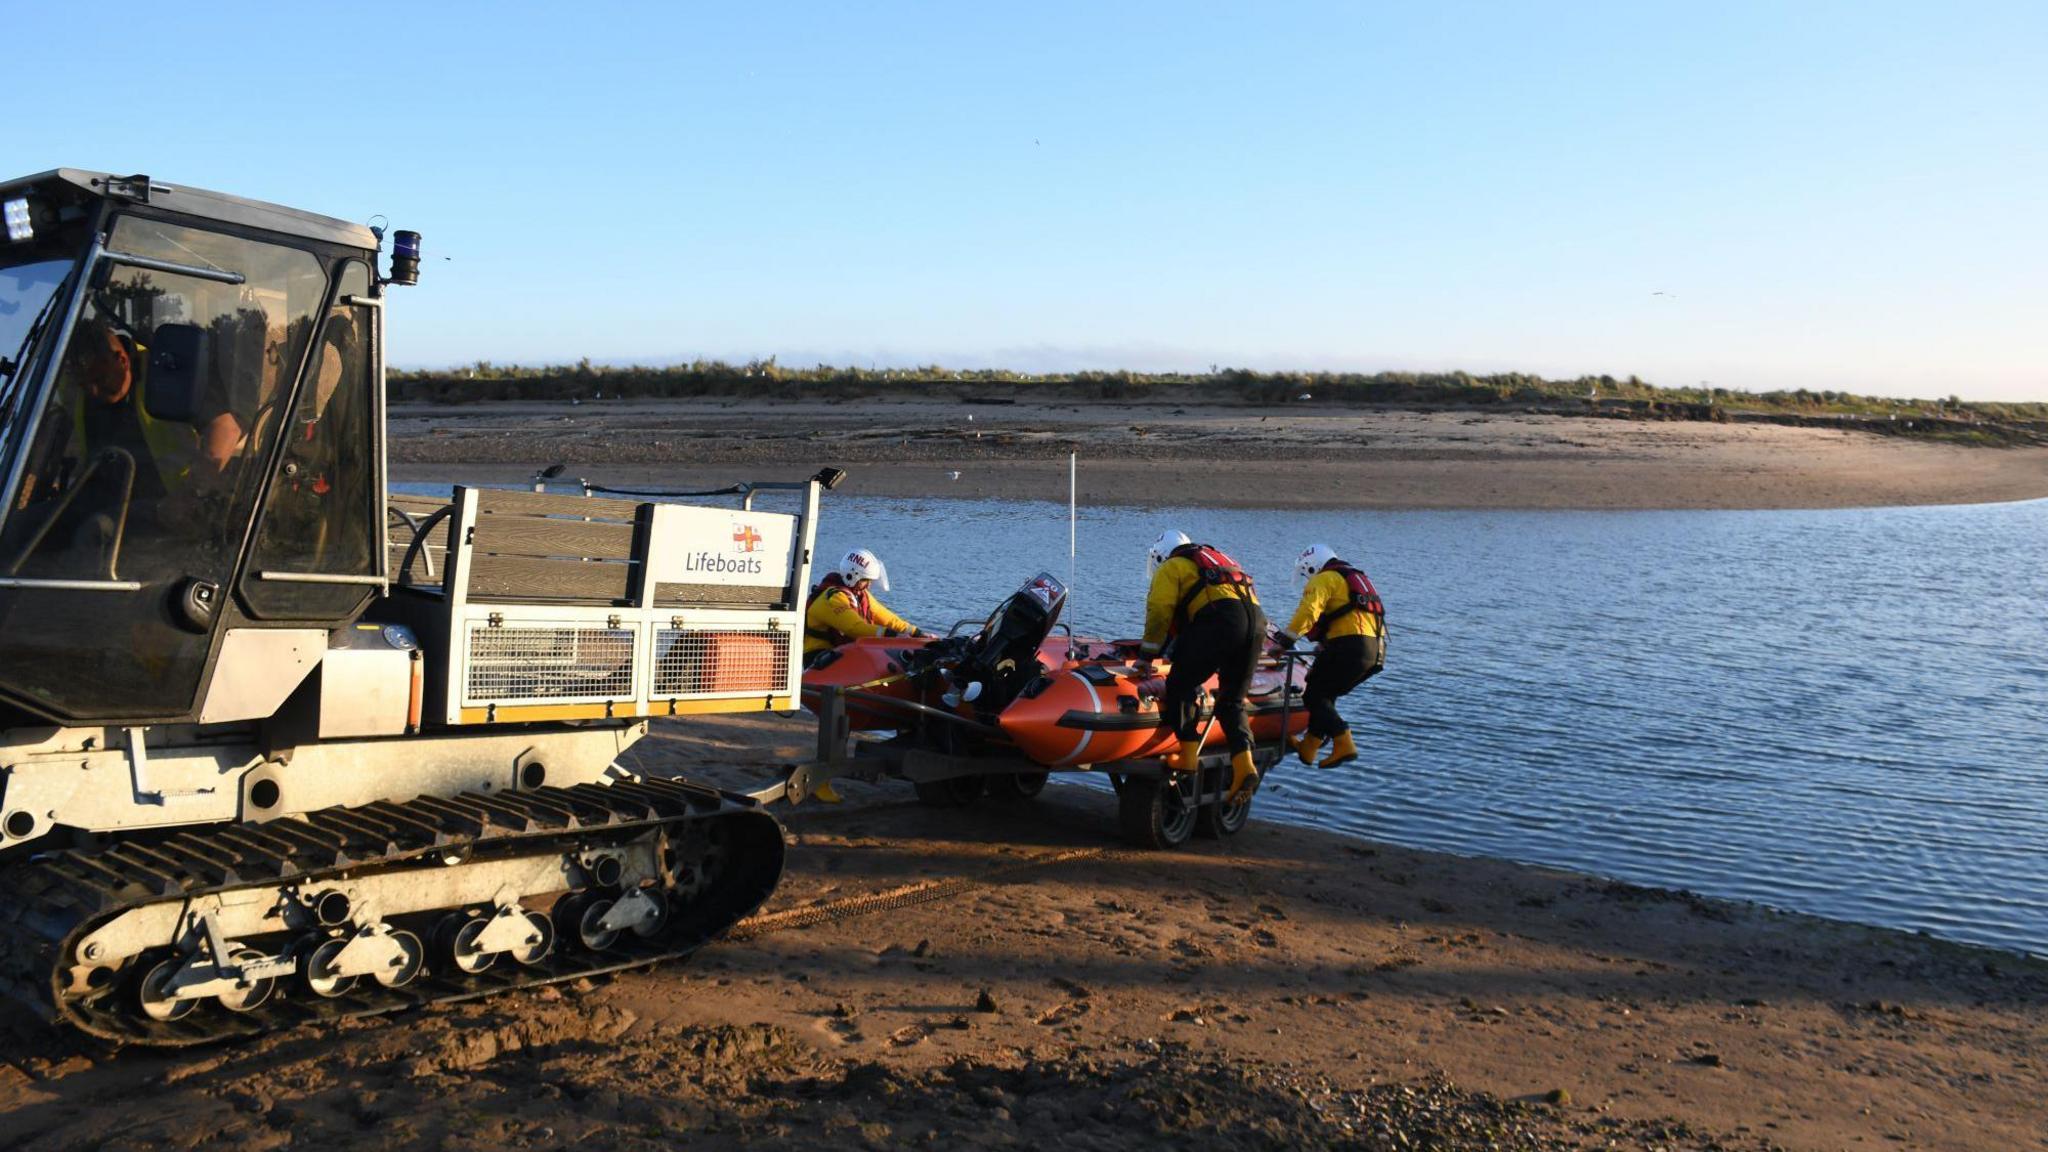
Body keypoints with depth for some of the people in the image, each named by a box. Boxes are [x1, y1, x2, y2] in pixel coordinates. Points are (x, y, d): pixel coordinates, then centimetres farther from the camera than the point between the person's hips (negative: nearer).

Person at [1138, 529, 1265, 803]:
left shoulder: (1171, 567, 18)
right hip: (1257, 618, 7)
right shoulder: (1215, 558, 38)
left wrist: (1146, 657, 16)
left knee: (1182, 685, 5)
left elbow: (1159, 613, 9)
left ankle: (1189, 757, -2)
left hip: (1219, 619, -7)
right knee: (1232, 700, 12)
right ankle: (1244, 764, -6)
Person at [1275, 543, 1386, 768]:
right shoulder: (1353, 579, 30)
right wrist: (1323, 650, 35)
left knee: (1314, 696, -1)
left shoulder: (1323, 579, 2)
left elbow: (1308, 611, -15)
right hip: (1377, 650, 9)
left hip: (1350, 646, -9)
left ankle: (1344, 745, -15)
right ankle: (1308, 747, 22)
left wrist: (1286, 638, -17)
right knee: (1326, 694, 20)